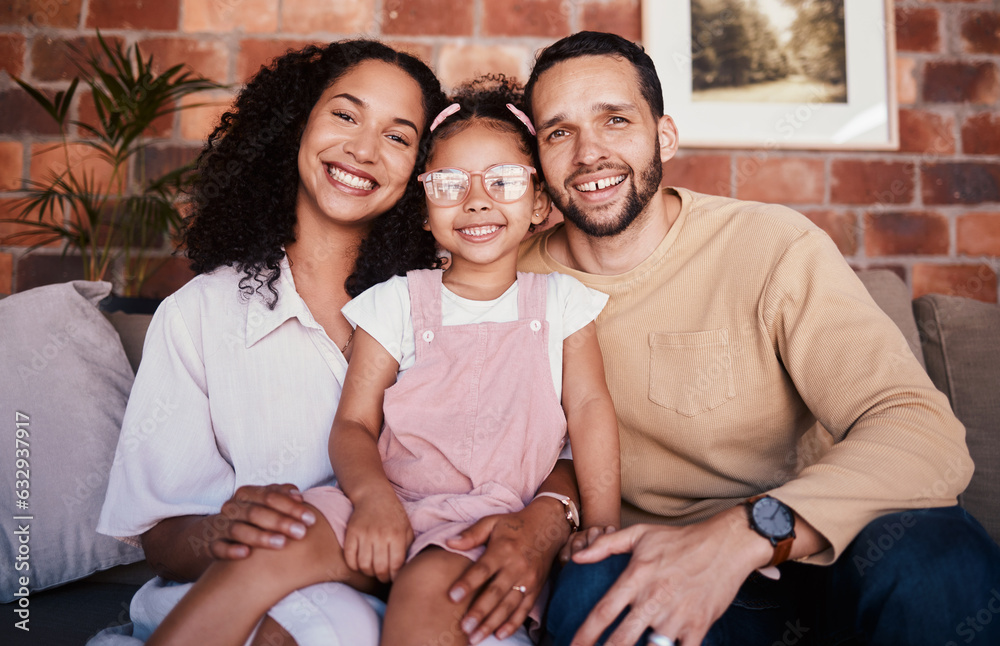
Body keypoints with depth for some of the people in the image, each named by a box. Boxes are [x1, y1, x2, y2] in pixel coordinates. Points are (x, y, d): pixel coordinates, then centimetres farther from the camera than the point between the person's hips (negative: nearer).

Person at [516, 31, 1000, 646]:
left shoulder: (774, 245, -14)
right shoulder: (523, 280, -3)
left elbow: (925, 432, -23)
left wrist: (747, 532, -37)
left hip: (803, 553, 0)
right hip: (646, 557, 1)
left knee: (935, 551, -31)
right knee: (585, 594, -32)